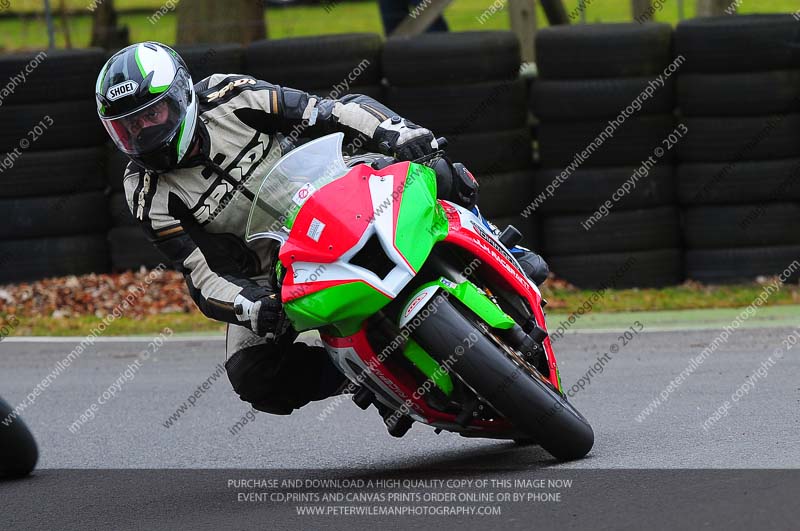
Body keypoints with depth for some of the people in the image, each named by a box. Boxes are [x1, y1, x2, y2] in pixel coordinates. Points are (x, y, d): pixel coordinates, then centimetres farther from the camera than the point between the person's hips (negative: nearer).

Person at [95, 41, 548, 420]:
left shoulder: (230, 98, -15)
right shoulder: (150, 195, -16)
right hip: (268, 275, -1)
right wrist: (247, 308, -39)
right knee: (252, 377, -24)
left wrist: (394, 131, -31)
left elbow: (318, 112, -16)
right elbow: (200, 273, -19)